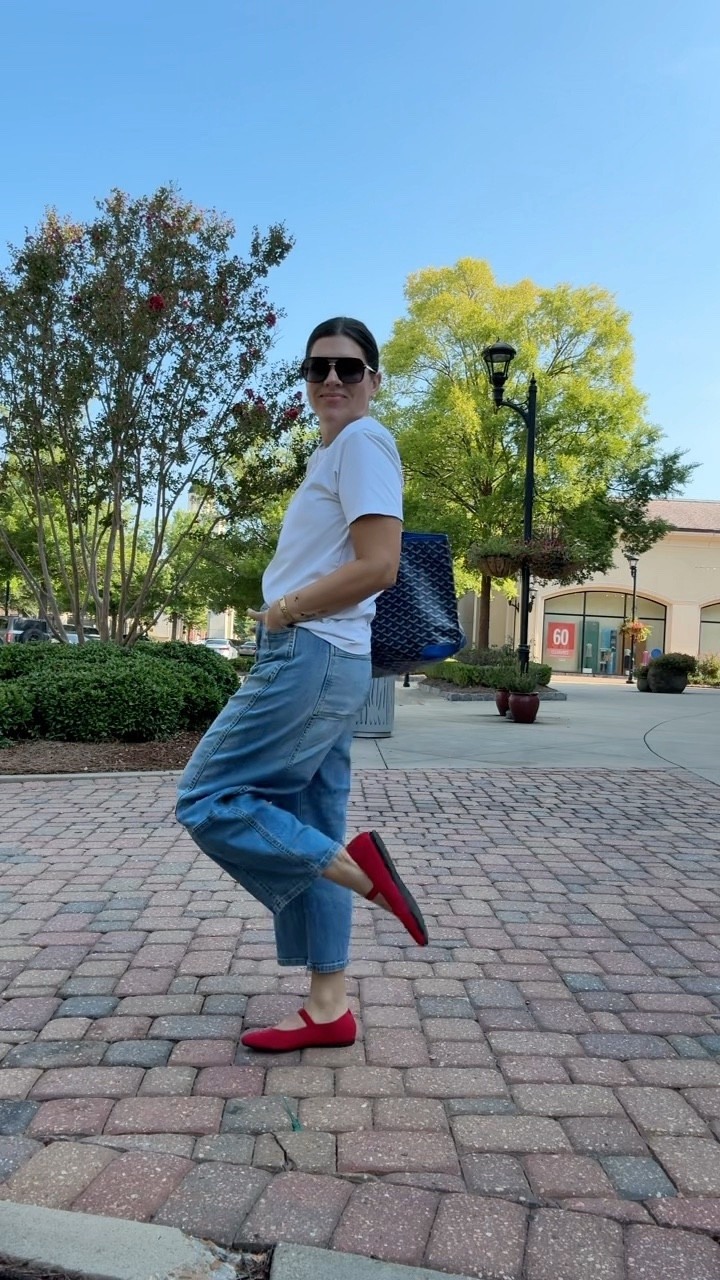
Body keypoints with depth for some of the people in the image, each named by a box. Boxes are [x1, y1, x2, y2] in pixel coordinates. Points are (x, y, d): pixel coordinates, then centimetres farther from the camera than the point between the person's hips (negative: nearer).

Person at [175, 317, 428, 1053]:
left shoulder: (362, 441, -7)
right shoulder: (333, 452, 22)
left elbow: (378, 566, -19)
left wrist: (284, 610, -10)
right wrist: (283, 613, 9)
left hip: (313, 659, -10)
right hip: (319, 663, 10)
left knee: (206, 801, -6)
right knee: (305, 836, 9)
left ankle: (356, 867, -6)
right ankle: (328, 1008, 17)